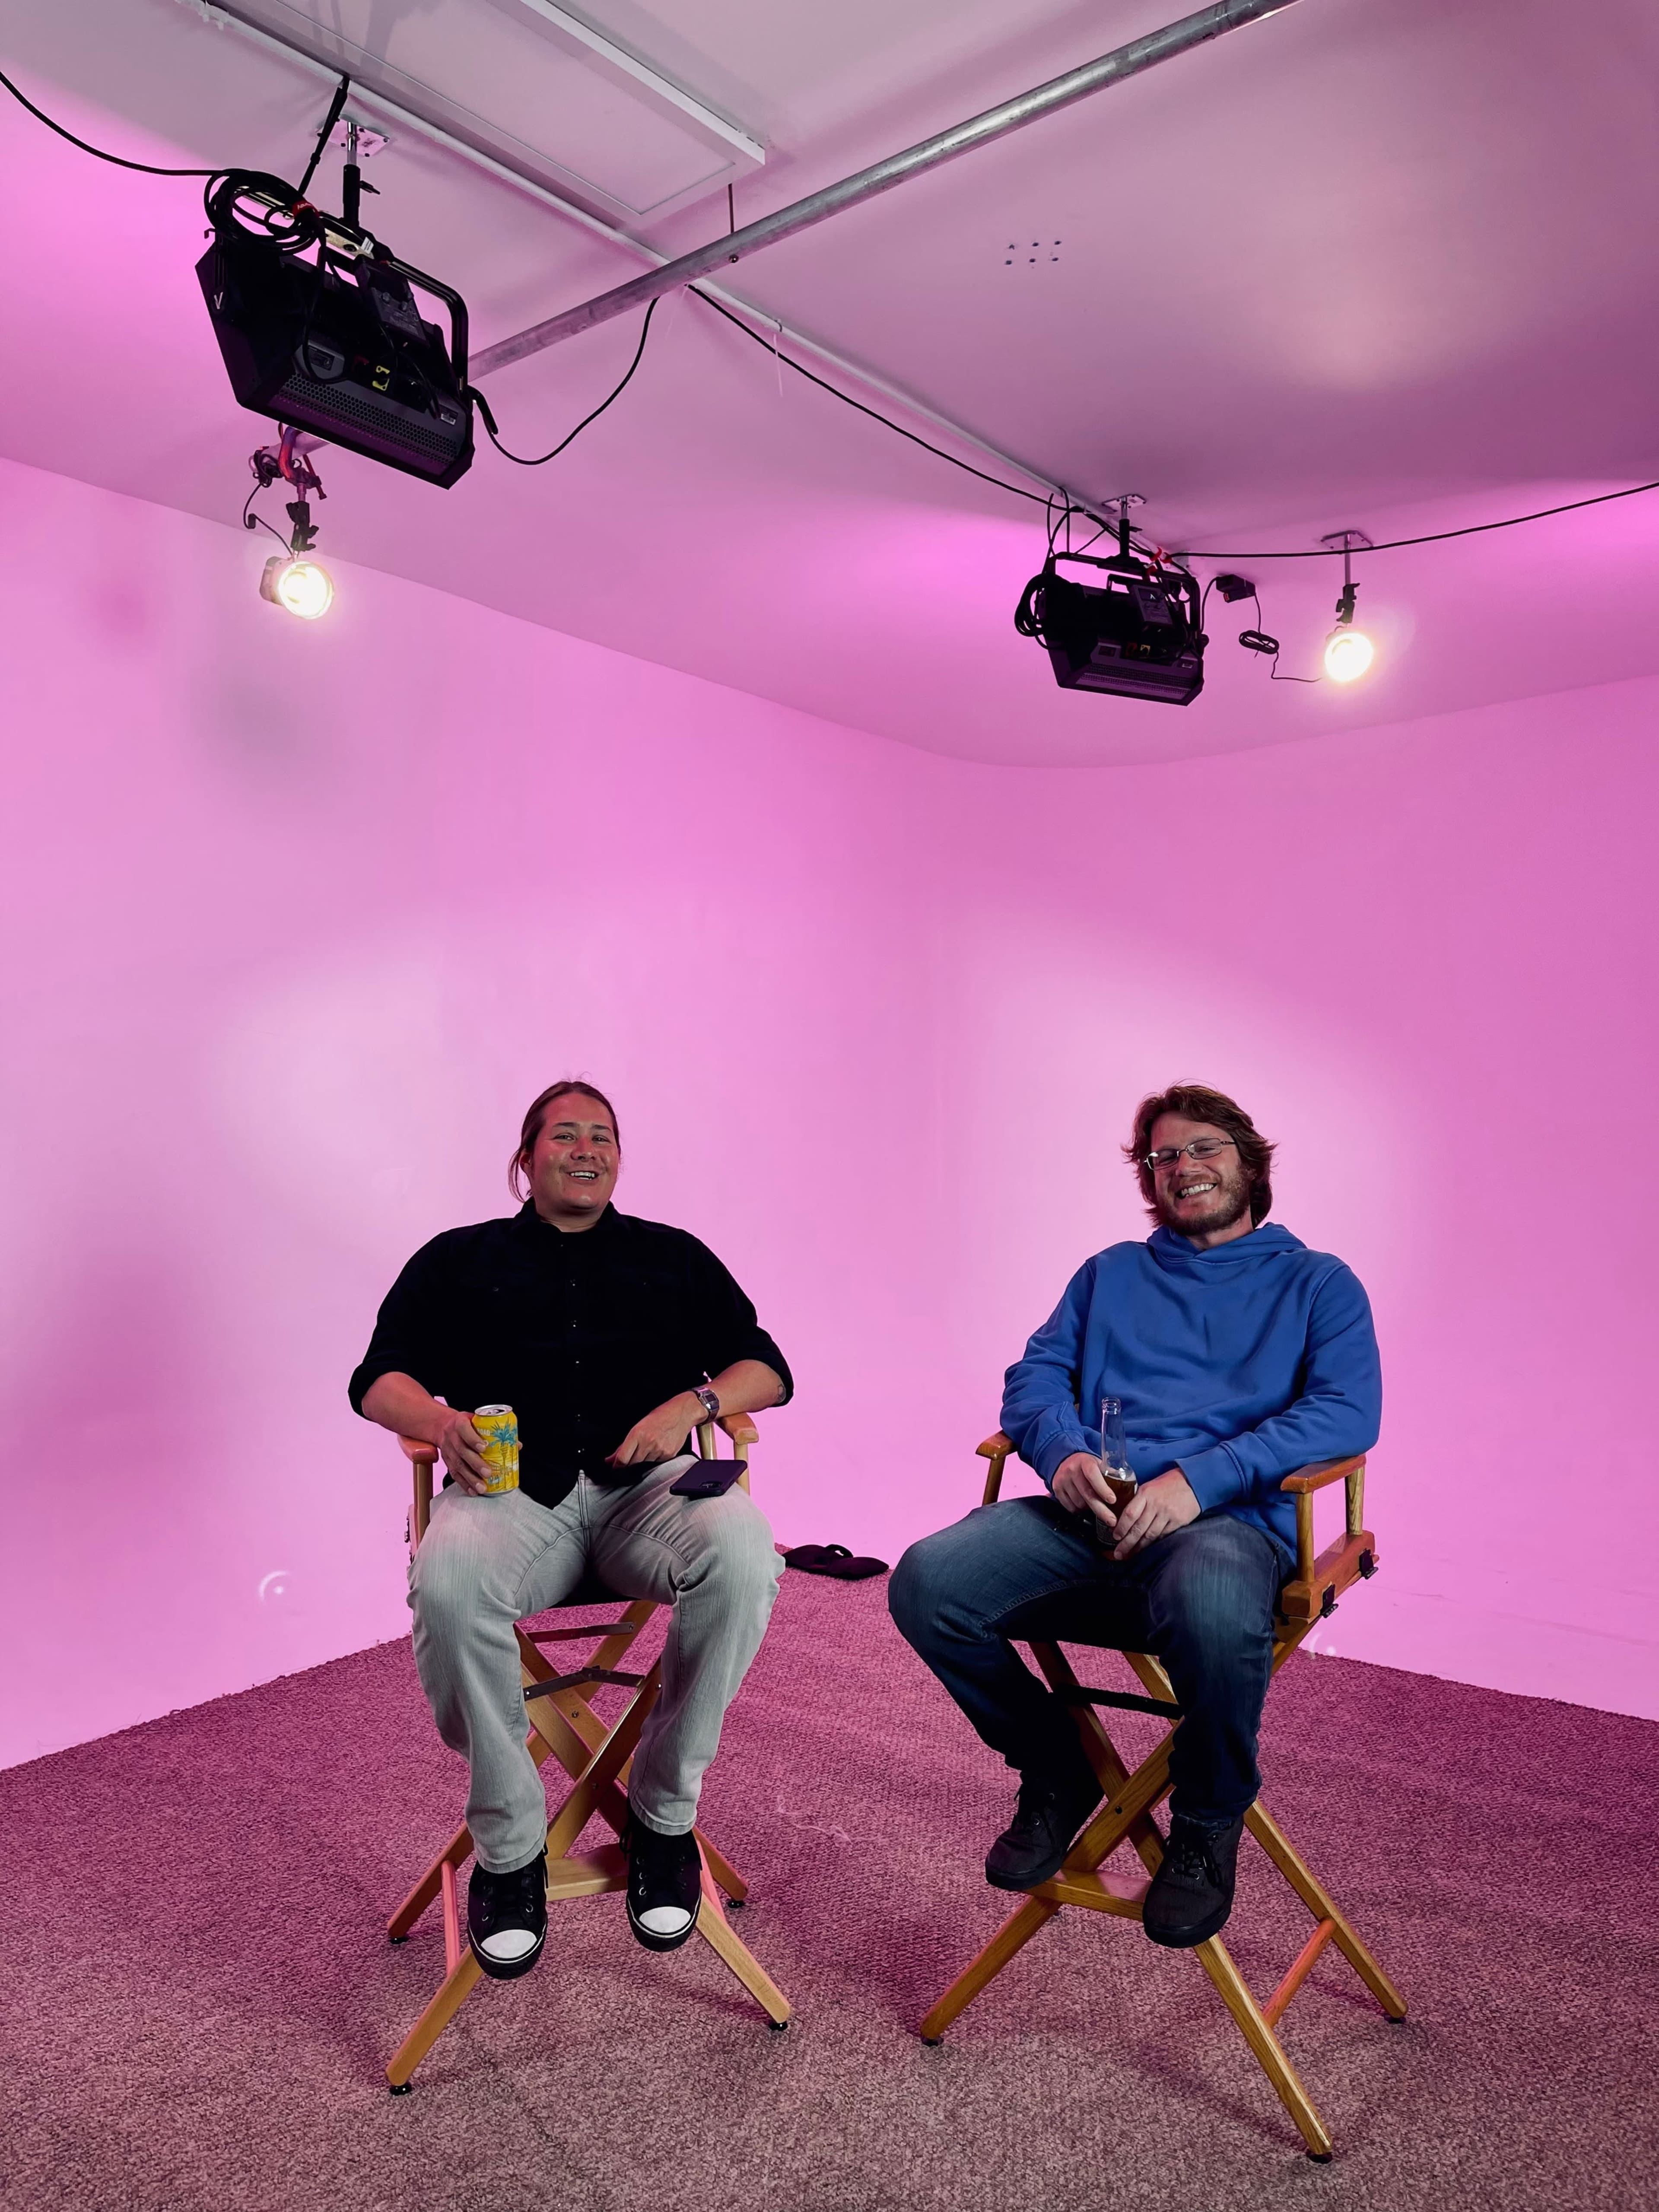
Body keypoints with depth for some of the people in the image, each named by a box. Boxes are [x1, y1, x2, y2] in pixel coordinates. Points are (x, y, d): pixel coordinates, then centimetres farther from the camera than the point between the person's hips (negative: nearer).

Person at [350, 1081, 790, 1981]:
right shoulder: (458, 1260, 21)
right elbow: (380, 1381, 11)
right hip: (510, 1492, 0)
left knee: (741, 1549, -34)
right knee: (447, 1582, -36)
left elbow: (767, 1369, 15)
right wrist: (444, 1421, -12)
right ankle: (507, 1845, -13)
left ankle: (664, 1811, -12)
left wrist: (689, 1405, -6)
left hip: (644, 1488, 1)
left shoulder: (674, 1257, 22)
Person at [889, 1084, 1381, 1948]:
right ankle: (1056, 1770, 5)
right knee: (927, 1583, -24)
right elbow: (1034, 1377, 17)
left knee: (1213, 1610, -40)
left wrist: (1199, 1478, -15)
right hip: (1089, 1518, 4)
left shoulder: (1317, 1283, 16)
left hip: (1230, 1519, -3)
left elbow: (1348, 1413, -1)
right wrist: (1064, 1453, -8)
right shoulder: (1110, 1274, 27)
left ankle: (1208, 1826, -6)